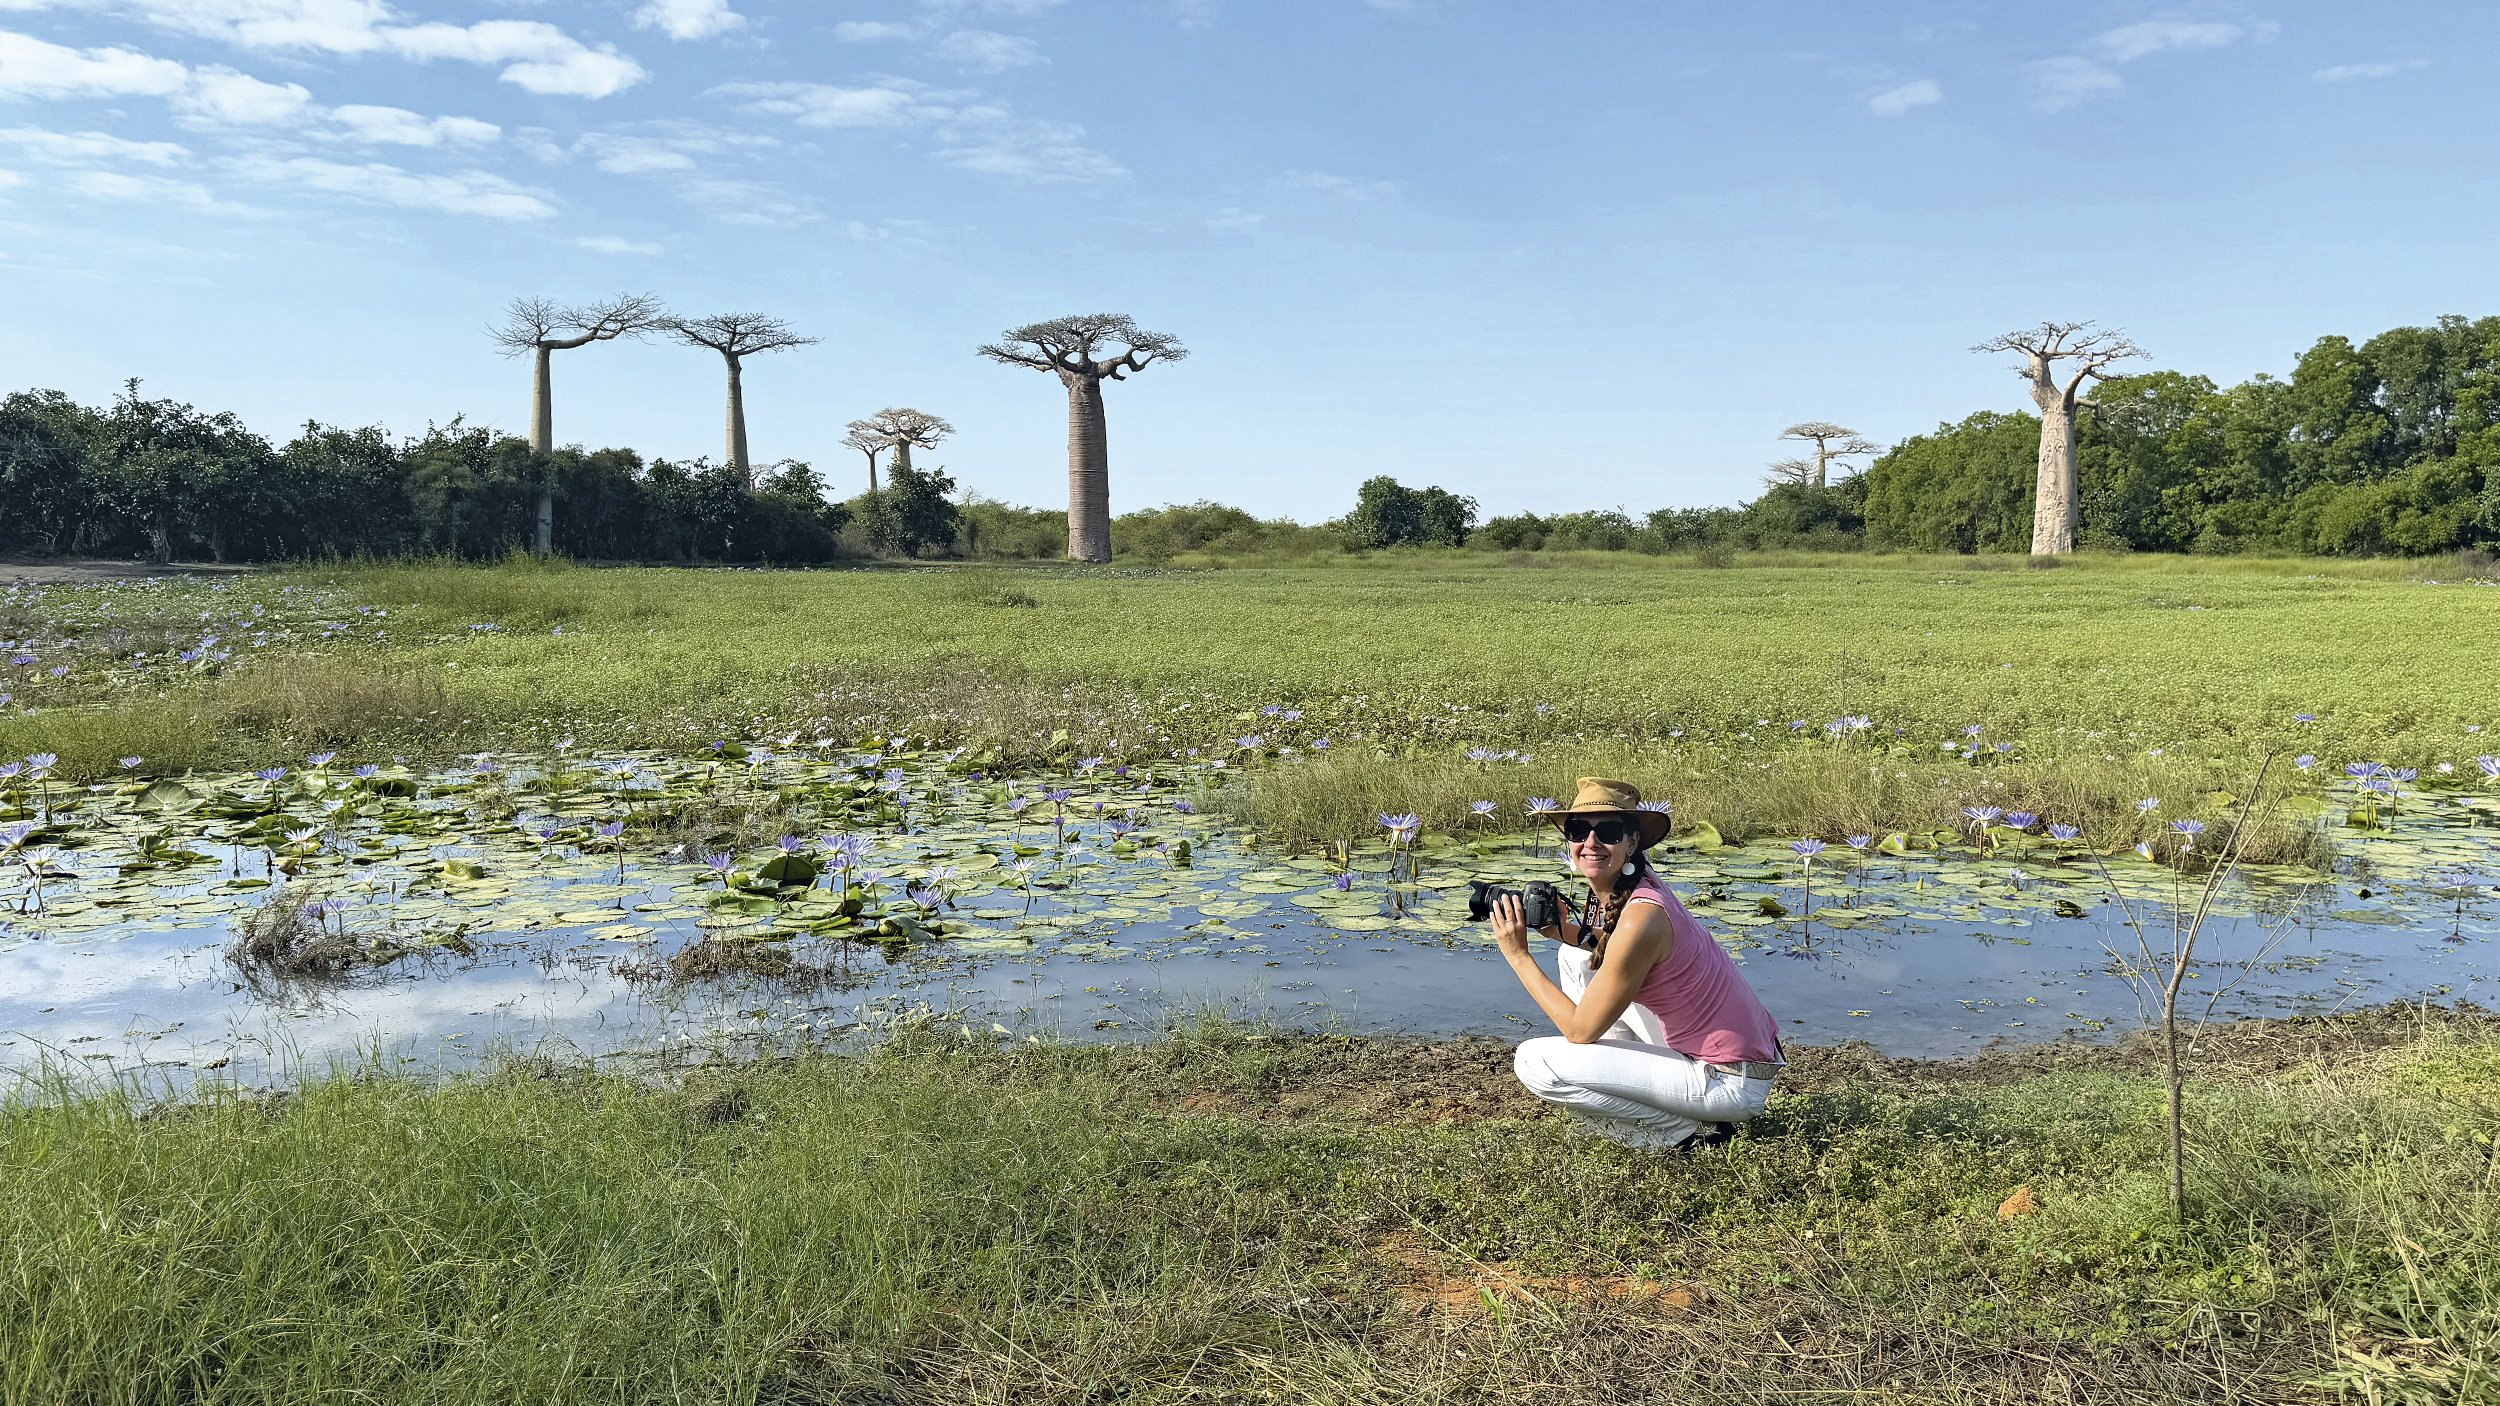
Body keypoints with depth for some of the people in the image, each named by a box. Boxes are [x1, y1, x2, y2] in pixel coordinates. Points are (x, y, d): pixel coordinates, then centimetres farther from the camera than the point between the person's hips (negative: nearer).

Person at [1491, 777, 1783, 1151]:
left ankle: (1683, 1130, -4)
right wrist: (1561, 929, 4)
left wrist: (1519, 956, -12)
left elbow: (1580, 1030, -18)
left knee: (1535, 1062, -16)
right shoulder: (1616, 890, 1)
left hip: (1731, 1082, -9)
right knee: (1575, 958, 15)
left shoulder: (1640, 917, -25)